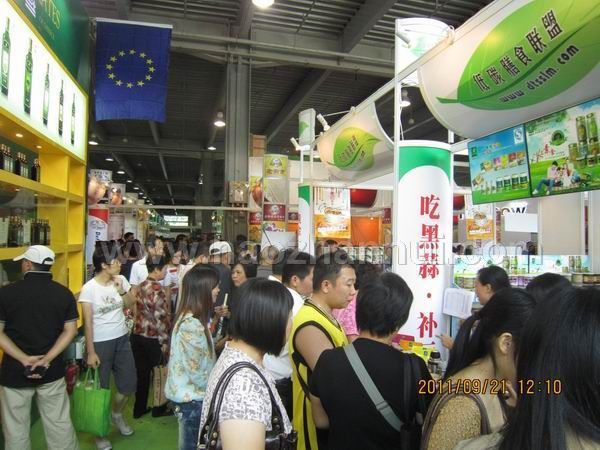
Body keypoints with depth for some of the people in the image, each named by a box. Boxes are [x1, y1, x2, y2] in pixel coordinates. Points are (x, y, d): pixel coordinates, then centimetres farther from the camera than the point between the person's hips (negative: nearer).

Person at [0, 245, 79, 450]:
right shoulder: (64, 293, -4)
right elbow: (70, 331, -5)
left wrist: (25, 359, -13)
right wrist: (47, 359, -9)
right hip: (52, 370, 2)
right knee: (59, 424, 13)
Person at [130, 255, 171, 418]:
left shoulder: (141, 287, 5)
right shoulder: (158, 289, -20)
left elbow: (140, 312, 10)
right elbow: (161, 319, -20)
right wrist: (165, 342, -13)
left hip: (138, 336, 7)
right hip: (153, 339, -7)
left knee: (142, 374, 17)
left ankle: (139, 409, 28)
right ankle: (158, 408, 26)